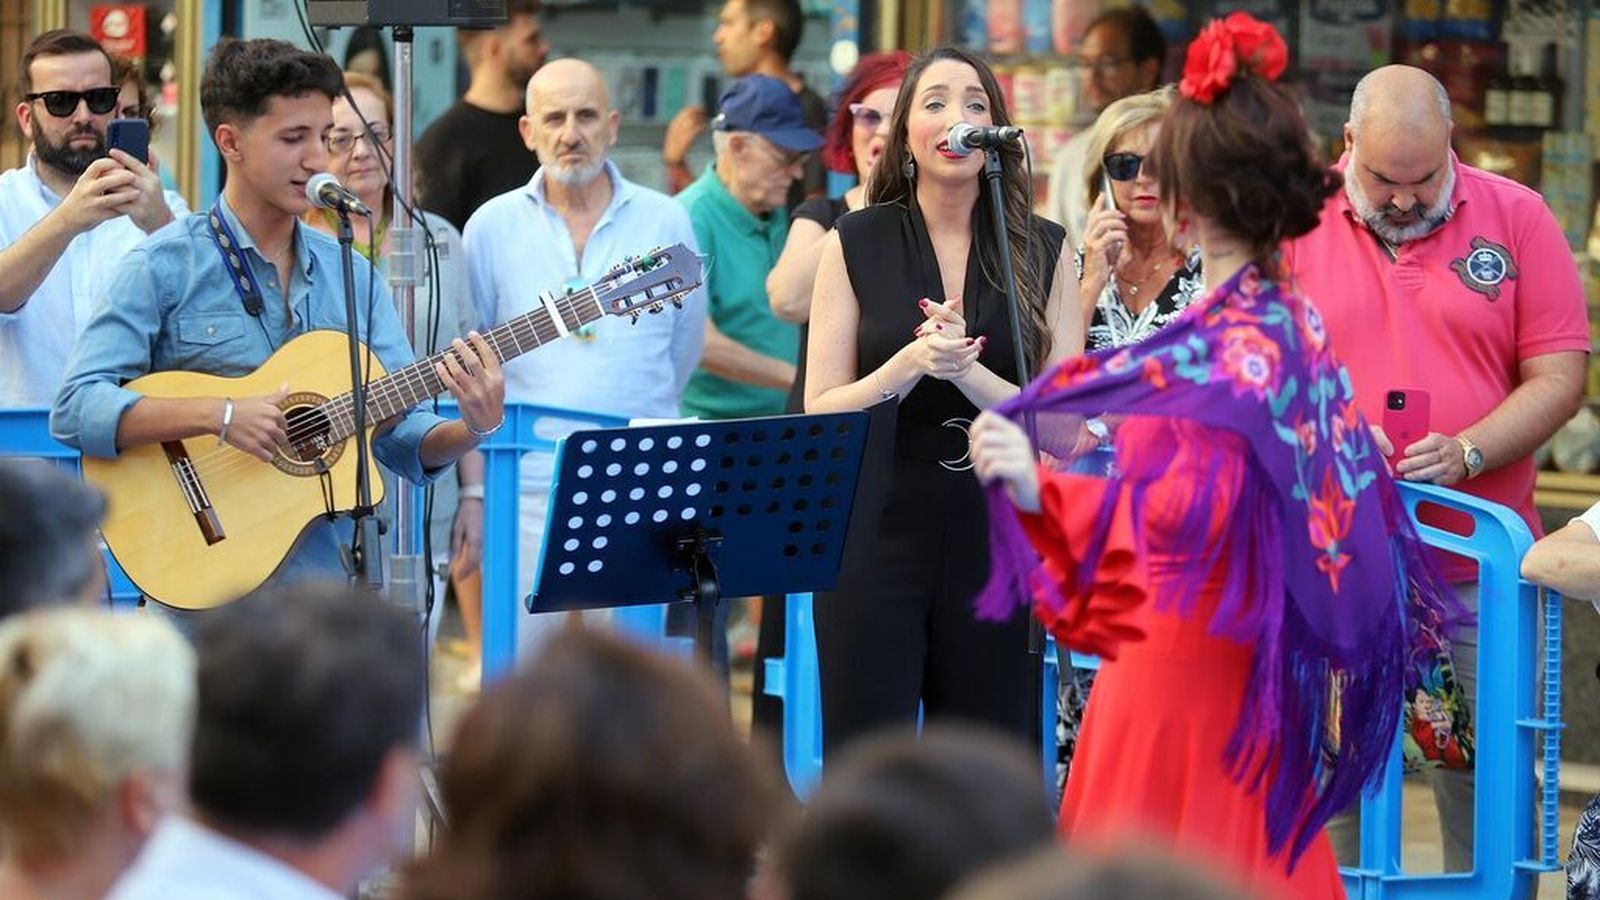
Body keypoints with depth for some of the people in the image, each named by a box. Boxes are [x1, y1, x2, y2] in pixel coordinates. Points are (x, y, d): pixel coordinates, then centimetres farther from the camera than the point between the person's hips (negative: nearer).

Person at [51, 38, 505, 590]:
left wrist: (476, 428, -9)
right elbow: (74, 411, -12)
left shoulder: (353, 275, 13)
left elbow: (400, 436, 12)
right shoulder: (165, 267, -2)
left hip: (325, 568, 5)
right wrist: (218, 415, -22)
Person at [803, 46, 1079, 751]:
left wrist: (964, 370, -18)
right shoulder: (856, 243, 3)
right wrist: (908, 365, -18)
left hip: (998, 537, 1)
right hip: (877, 533, -1)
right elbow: (819, 413, -1)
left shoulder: (1041, 250, 5)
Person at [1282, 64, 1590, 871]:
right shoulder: (1296, 225, 4)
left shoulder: (1516, 217, 3)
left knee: (1488, 787, 0)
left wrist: (1468, 453, -14)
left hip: (1477, 569, 0)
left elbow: (1559, 377, 1)